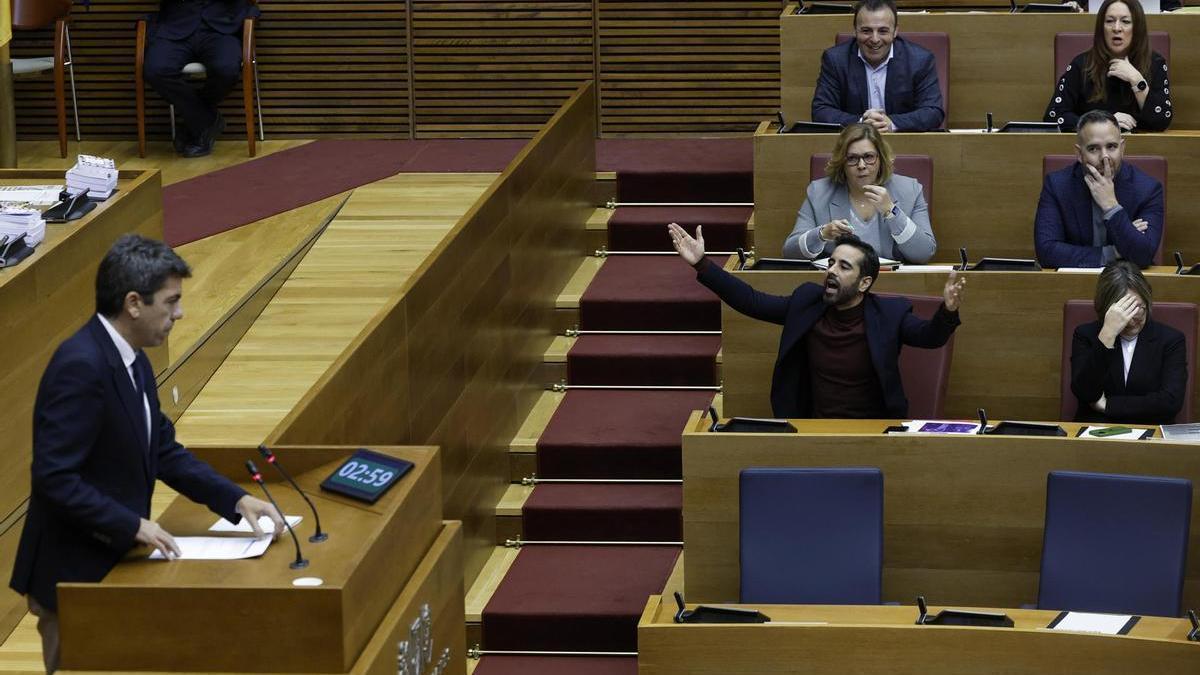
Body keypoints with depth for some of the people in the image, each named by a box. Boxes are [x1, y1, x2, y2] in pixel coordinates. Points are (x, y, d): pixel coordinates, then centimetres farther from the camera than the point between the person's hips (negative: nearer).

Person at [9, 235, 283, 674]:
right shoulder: (81, 365, -23)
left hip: (110, 563, 10)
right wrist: (135, 526, -23)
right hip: (73, 574, -10)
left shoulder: (131, 361, 6)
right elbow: (54, 478, -26)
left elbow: (164, 450, 14)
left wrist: (236, 500, 4)